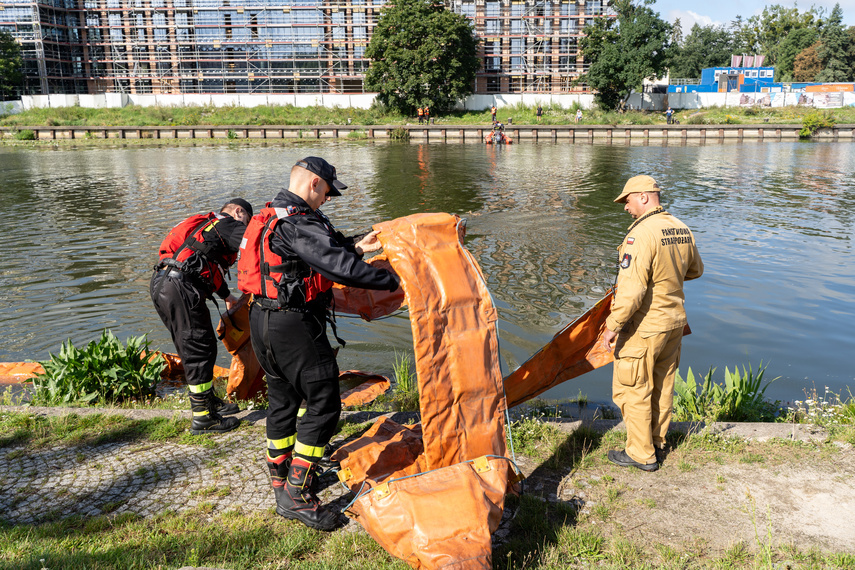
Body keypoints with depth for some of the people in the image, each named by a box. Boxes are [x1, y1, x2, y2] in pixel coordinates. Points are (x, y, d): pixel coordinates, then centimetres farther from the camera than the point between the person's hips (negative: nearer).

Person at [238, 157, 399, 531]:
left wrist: (355, 246, 7)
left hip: (264, 320, 11)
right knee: (323, 403, -4)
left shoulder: (275, 216, 14)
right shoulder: (297, 224, -19)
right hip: (292, 326, -11)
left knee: (283, 399, 21)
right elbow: (338, 266, -26)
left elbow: (321, 248, 19)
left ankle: (281, 477, 37)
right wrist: (392, 280, -20)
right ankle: (296, 495, 1)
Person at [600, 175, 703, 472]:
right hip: (674, 322, 9)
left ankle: (642, 454, 15)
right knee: (662, 386, 19)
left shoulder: (641, 233, -22)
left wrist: (613, 326, -20)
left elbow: (631, 289, -27)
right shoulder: (682, 229, 5)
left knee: (632, 389, 5)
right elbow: (695, 270, 20)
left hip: (644, 327, -9)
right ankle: (657, 443, 33)